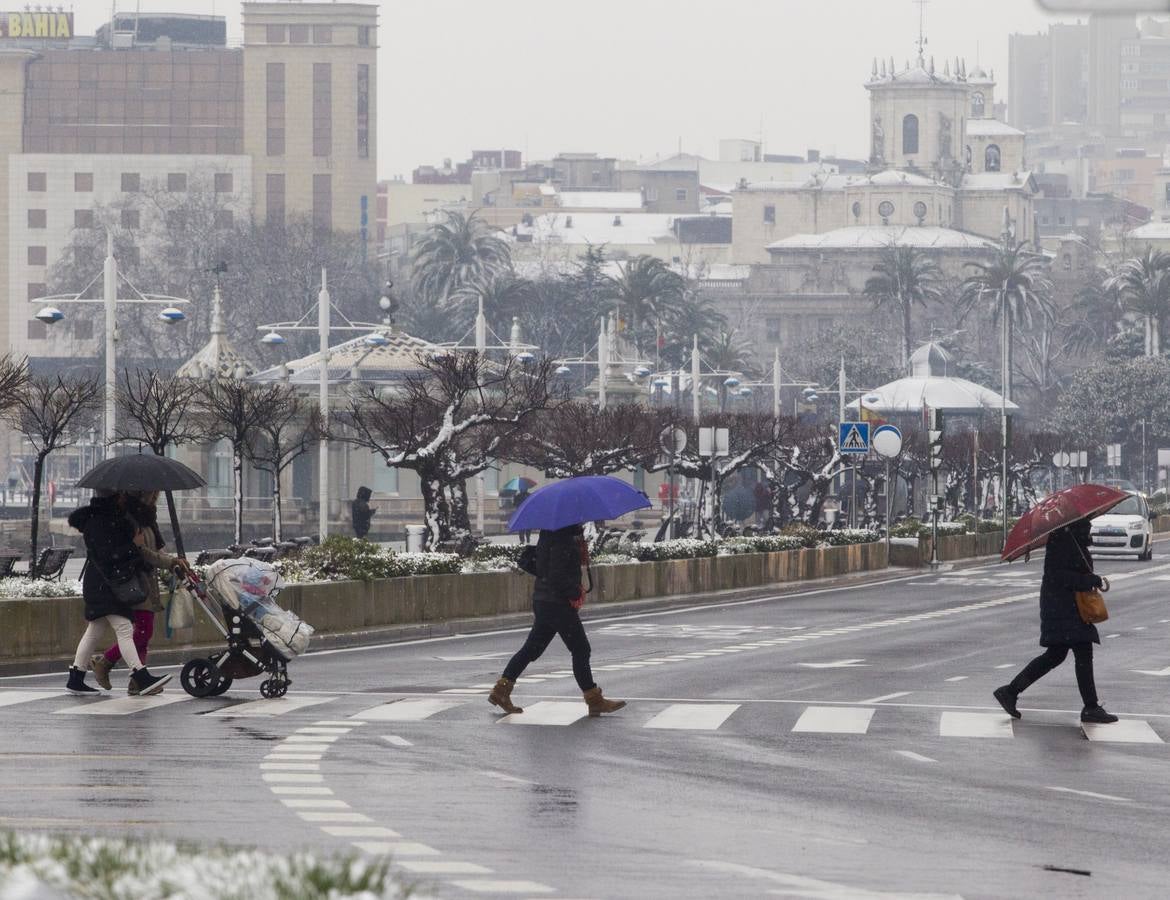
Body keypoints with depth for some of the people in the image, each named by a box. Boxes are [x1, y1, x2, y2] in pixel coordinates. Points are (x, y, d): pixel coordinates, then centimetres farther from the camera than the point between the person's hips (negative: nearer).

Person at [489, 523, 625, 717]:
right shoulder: (563, 539, -19)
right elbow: (557, 575, -25)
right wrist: (575, 593, -13)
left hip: (543, 599, 10)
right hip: (558, 604, -10)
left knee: (533, 648, 13)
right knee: (580, 649, -1)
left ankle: (501, 690, 12)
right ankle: (594, 701, 5)